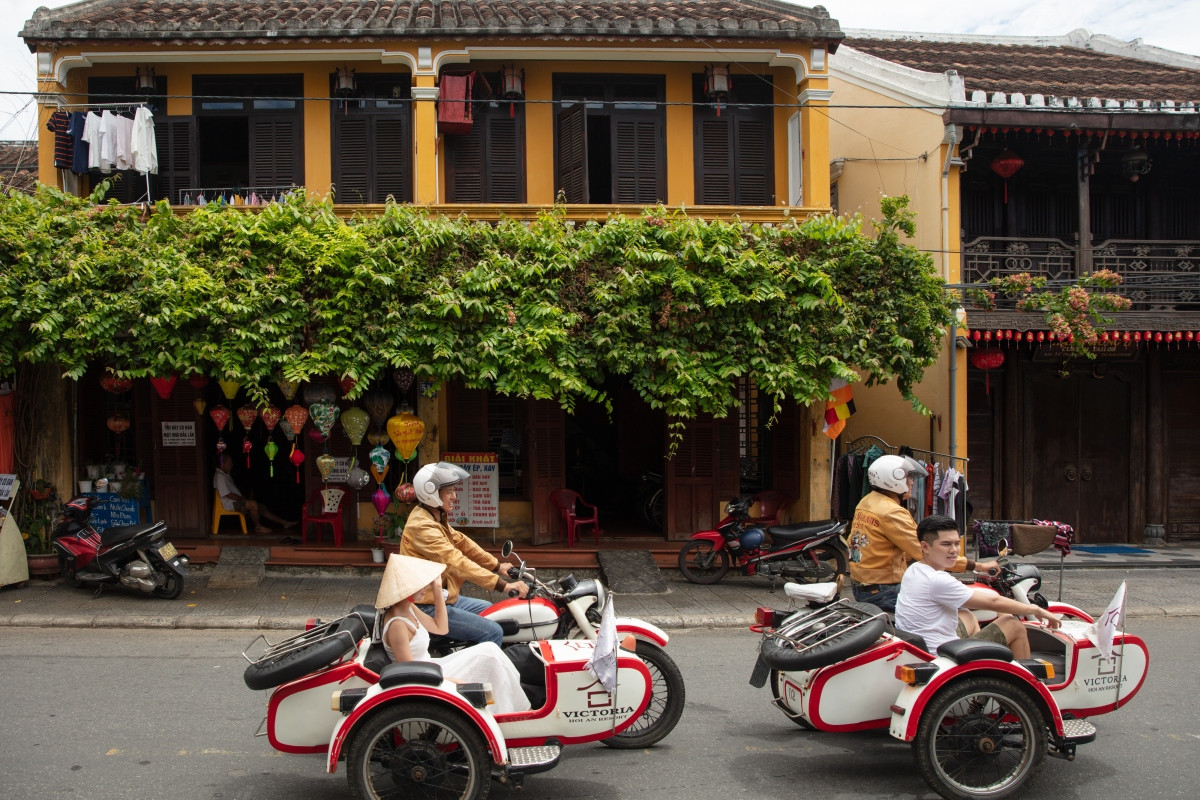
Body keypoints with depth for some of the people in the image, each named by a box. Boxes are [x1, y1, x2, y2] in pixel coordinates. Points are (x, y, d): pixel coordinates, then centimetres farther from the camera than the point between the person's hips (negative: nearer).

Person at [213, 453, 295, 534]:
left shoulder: (226, 475, 18)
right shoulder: (219, 476, -15)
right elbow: (227, 495, -21)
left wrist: (244, 497, 10)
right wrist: (243, 499, -14)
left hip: (237, 501, 11)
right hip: (230, 504, -11)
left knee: (263, 508, 6)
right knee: (253, 504, -31)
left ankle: (284, 522, 8)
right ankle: (258, 527, -13)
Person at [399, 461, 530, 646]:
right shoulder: (423, 526, -25)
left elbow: (462, 542, 16)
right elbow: (457, 562, -32)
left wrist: (497, 566, 12)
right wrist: (504, 585, -35)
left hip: (442, 596, 11)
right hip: (429, 608, -11)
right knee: (493, 633, -15)